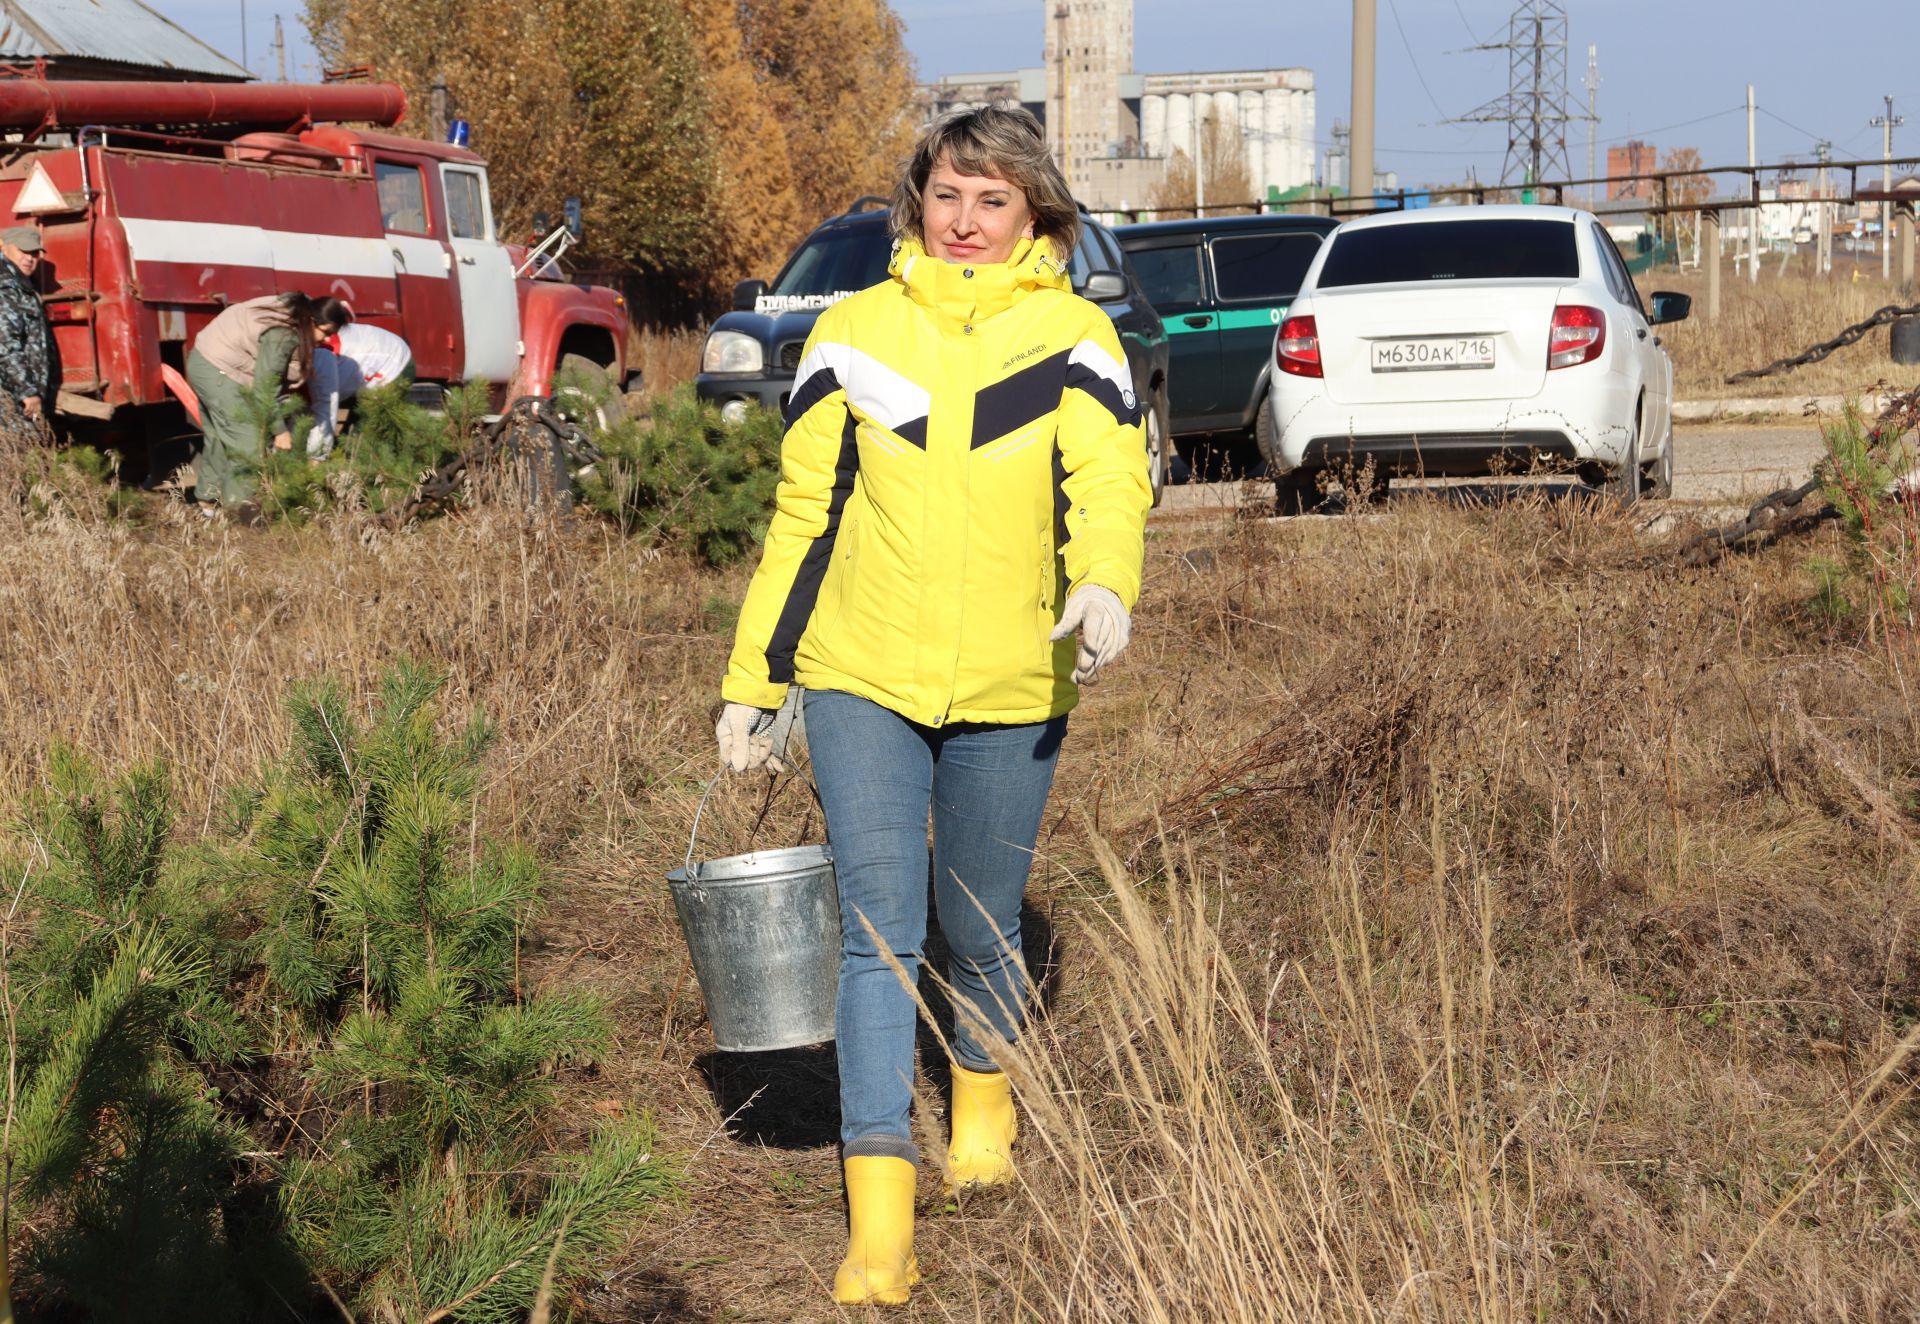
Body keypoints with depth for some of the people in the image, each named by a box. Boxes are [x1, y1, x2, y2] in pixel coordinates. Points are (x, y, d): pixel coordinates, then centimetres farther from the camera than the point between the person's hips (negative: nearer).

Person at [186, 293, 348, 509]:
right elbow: (264, 387, -28)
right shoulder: (282, 336, -28)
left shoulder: (295, 309, -1)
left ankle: (209, 496, 28)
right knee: (247, 439, -12)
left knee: (220, 436, 19)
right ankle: (240, 504, -5)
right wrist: (279, 431, -23)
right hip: (217, 370, -11)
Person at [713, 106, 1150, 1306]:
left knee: (982, 933, 14)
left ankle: (984, 1095, 44)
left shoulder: (1073, 339, 1)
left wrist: (1103, 586, -35)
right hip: (863, 681, 0)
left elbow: (1110, 480, -13)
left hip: (1011, 691, 0)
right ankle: (881, 1212, -5)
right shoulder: (855, 332, 5)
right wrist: (753, 684, 8)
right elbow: (804, 516, 9)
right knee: (878, 933, -8)